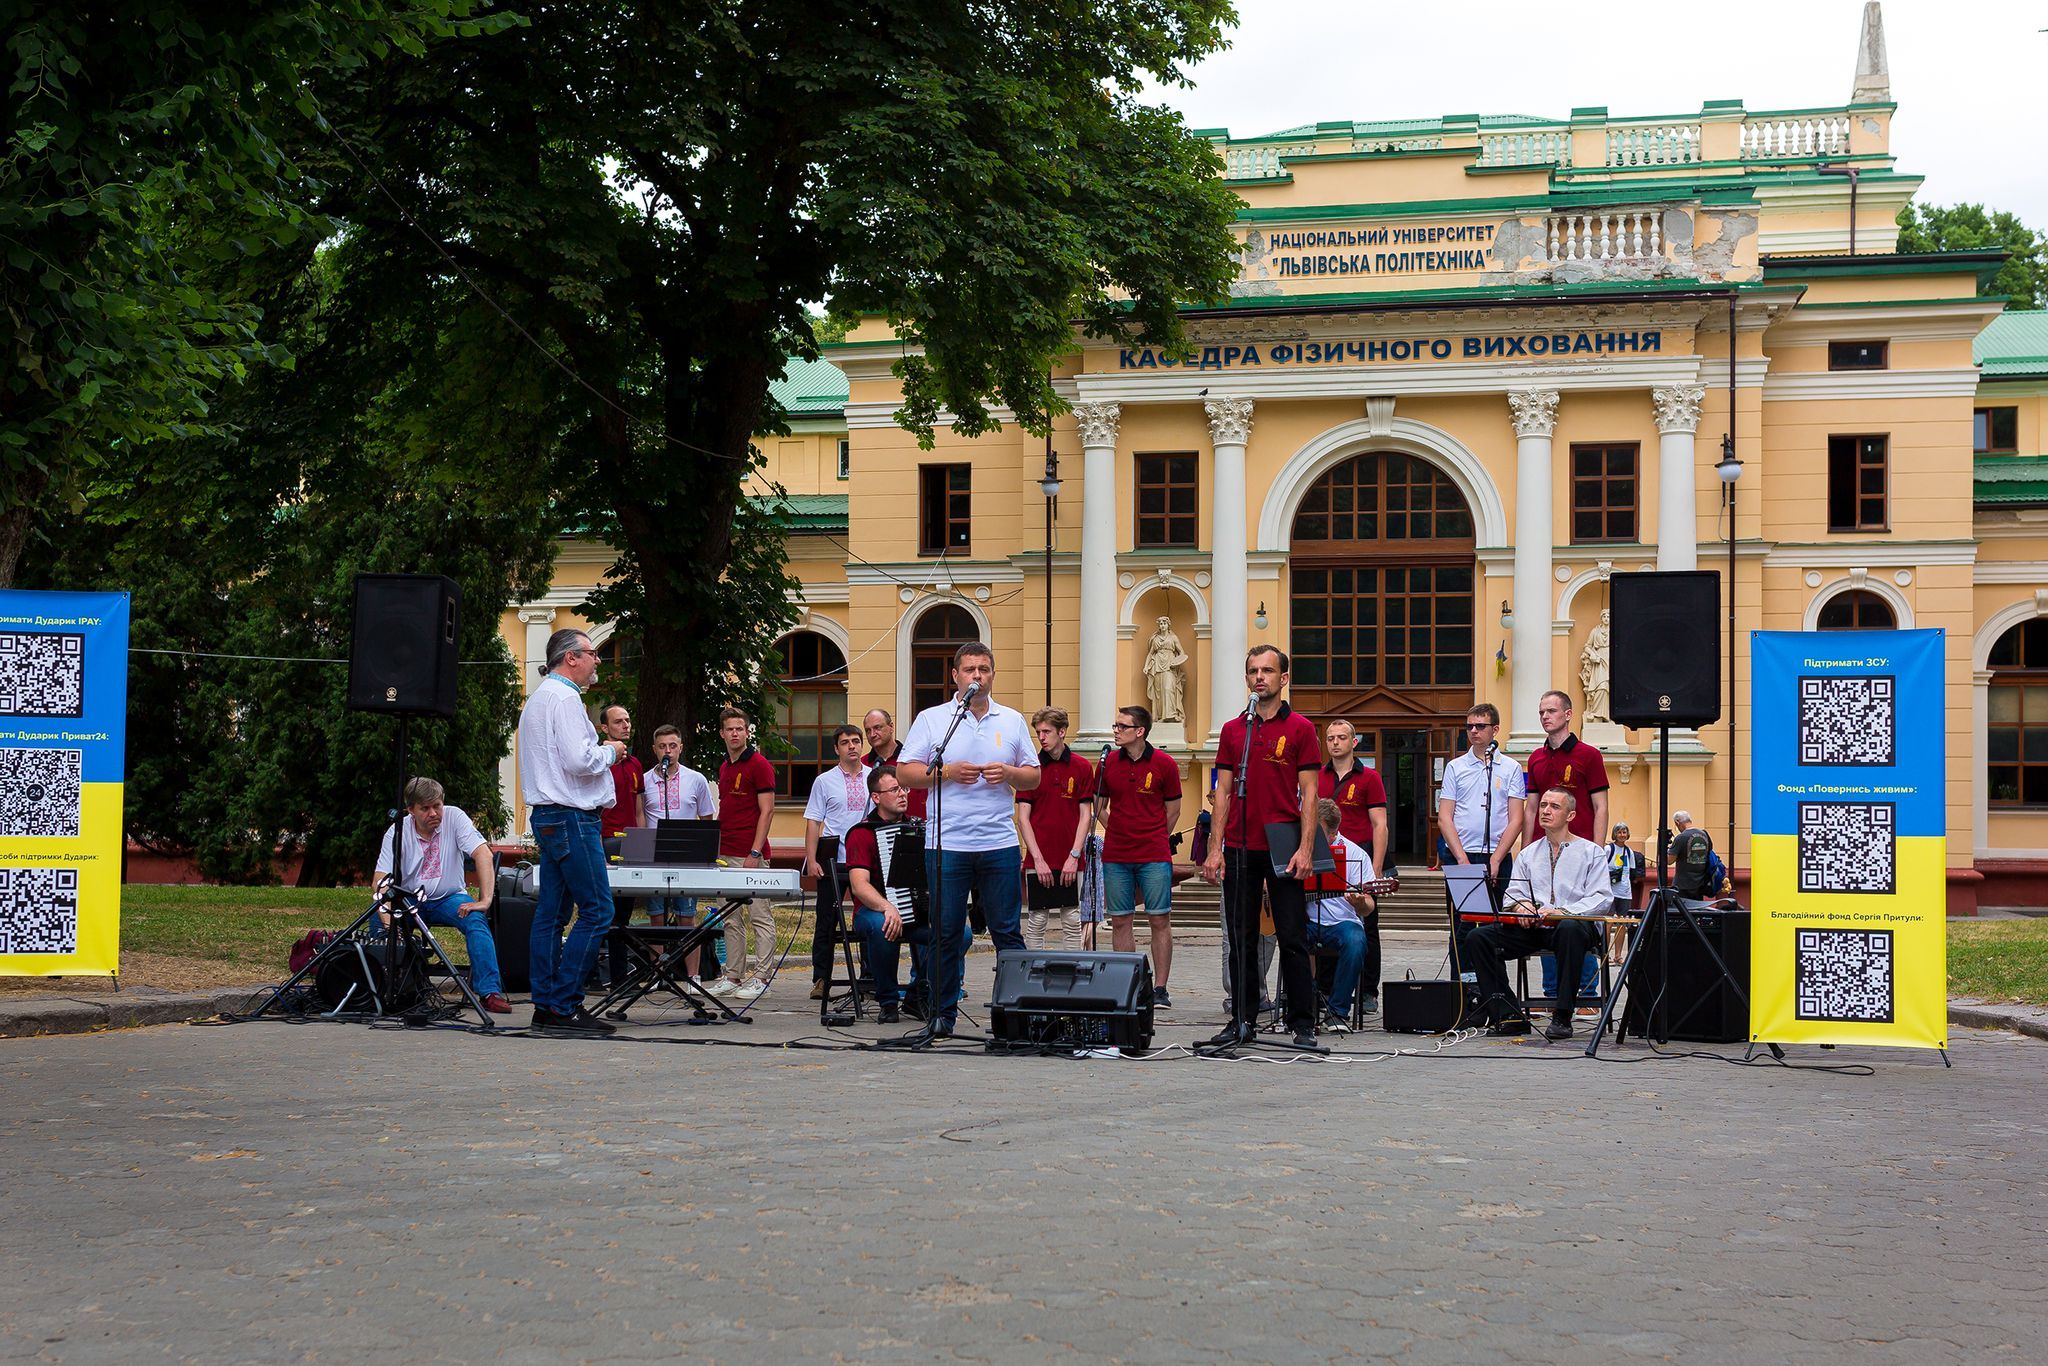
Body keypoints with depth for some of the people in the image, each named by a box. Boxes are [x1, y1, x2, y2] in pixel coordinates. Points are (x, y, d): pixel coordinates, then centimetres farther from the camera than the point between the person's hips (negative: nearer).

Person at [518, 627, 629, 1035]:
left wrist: (601, 750, 17)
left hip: (548, 817, 11)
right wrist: (610, 752, -4)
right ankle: (564, 1005, -12)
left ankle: (546, 1005, 10)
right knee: (597, 910, -10)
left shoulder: (540, 697, 20)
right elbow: (579, 761, -21)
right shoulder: (564, 698, -13)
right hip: (571, 817, -11)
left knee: (552, 911, 9)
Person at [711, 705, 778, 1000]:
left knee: (759, 917, -4)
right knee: (731, 920, 10)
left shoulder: (759, 765, -6)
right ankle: (733, 976, 14)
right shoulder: (724, 767, 17)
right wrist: (716, 849, 15)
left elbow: (767, 810, -11)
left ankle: (760, 978, -3)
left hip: (751, 855, -8)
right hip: (726, 854, 8)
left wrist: (755, 853, -17)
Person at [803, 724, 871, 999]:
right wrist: (811, 860, -7)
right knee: (827, 924, 3)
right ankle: (820, 981, 9)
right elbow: (813, 821, 2)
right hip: (833, 862, -1)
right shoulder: (824, 781, 5)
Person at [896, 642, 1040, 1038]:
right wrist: (946, 772, -12)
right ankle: (942, 1016, 10)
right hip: (947, 843, -1)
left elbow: (1034, 777, 13)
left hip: (1000, 843, 1)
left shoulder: (1012, 721, 11)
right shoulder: (931, 719, 5)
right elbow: (904, 772, 2)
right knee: (946, 933, 3)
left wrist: (1008, 773, -8)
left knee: (1007, 931, 2)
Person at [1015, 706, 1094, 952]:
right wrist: (1038, 859, -9)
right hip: (1038, 861, -1)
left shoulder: (1082, 767, 3)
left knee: (1072, 921, 5)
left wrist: (1074, 856, -8)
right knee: (1036, 921, 1)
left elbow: (1085, 815, 2)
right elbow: (1023, 818, -1)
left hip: (1071, 861, 1)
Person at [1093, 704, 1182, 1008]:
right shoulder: (1109, 763, 6)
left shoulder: (1164, 764, -1)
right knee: (1120, 921, 3)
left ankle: (1160, 989, 1)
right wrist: (1119, 835, 11)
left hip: (1155, 857, -3)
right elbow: (1099, 806, 16)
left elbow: (1173, 810, 7)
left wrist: (1153, 839, 9)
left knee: (1159, 920, -3)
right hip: (1115, 857, 3)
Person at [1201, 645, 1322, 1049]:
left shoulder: (1299, 728, 0)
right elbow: (1224, 791, 10)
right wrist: (1215, 848, 3)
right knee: (1241, 939, 7)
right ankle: (1242, 1020, 14)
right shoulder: (1232, 730, 10)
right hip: (1239, 848, 3)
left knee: (1292, 939, -1)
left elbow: (1309, 793, -3)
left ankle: (1303, 1024, 3)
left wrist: (1305, 848, -12)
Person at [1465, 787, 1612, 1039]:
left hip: (1575, 924, -4)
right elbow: (1511, 895, 16)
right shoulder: (1527, 855, 24)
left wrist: (1562, 911, -20)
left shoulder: (1591, 852, 10)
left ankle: (1562, 1018, -35)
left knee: (1570, 929, -42)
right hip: (1533, 928, 4)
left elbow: (1601, 898, -4)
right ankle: (1508, 1015, -19)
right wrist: (1519, 905, -10)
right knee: (1477, 938, -17)